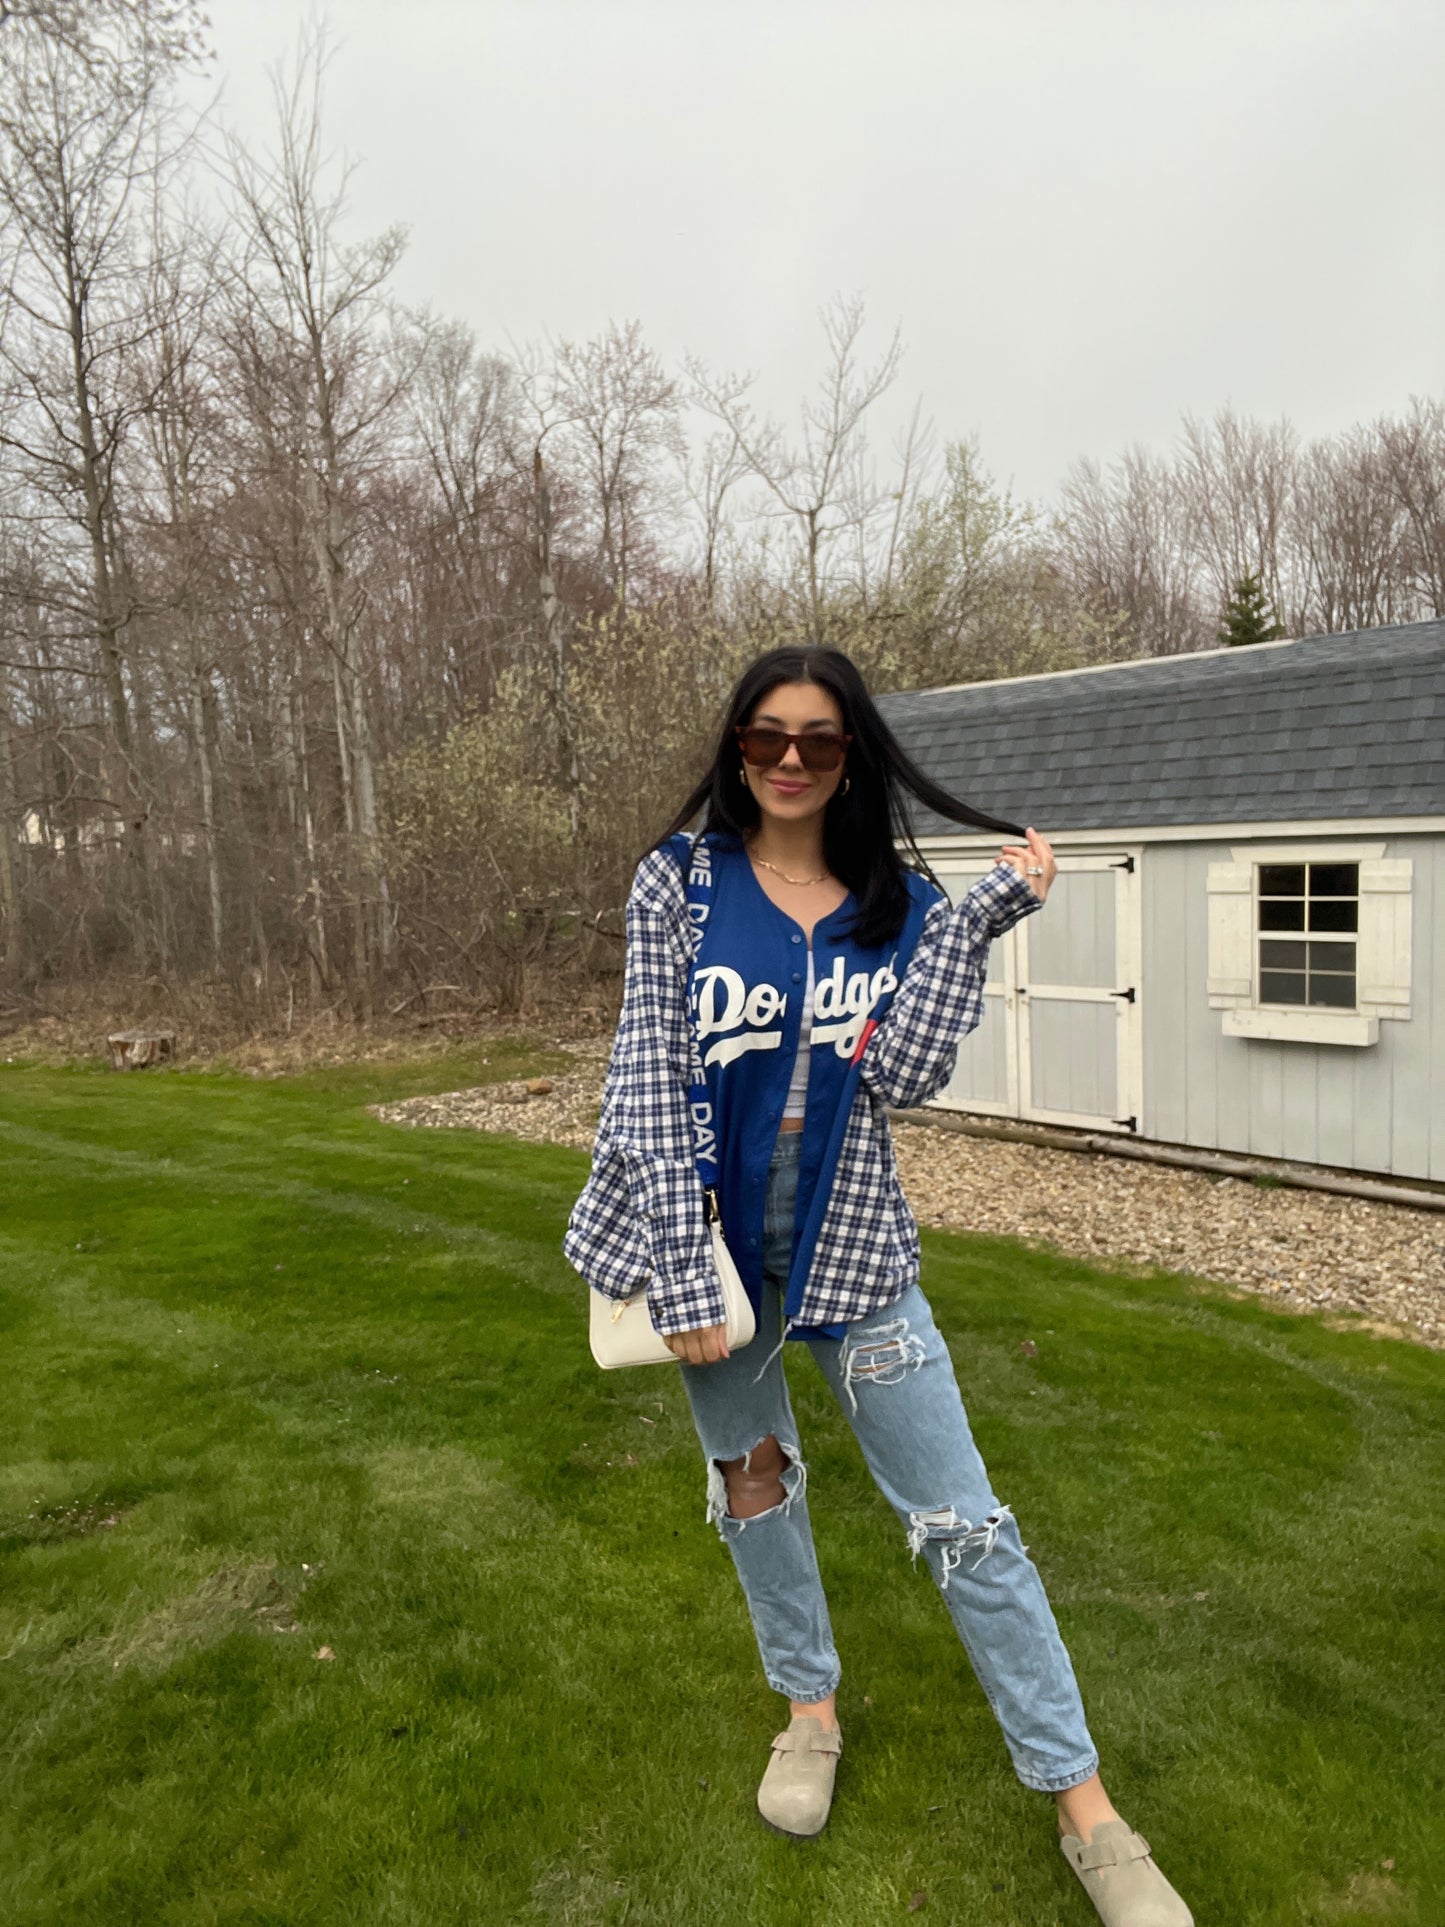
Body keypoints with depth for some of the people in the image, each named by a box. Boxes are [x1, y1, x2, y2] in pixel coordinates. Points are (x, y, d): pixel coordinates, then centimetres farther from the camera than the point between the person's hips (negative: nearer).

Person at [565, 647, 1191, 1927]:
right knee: (753, 1481, 19)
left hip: (848, 1243, 0)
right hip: (714, 1235, 1)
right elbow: (651, 1076, -10)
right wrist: (681, 1270, -16)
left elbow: (906, 1073, -13)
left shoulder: (898, 900, -2)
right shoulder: (680, 881, -6)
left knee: (962, 1521, 3)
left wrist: (980, 922, -18)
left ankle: (1087, 1809, 19)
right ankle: (811, 1705, 44)